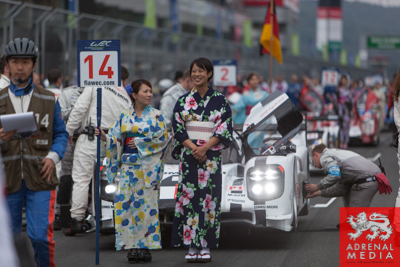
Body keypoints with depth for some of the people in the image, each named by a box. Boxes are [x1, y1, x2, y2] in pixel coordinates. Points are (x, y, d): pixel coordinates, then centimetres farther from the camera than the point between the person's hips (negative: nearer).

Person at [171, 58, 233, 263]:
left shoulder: (220, 100, 4)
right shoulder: (183, 101, 8)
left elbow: (224, 129, -1)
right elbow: (178, 128, 3)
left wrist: (205, 147, -14)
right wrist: (193, 147, -12)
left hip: (211, 155, -2)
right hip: (188, 155, 2)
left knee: (208, 197, -4)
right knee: (189, 197, -2)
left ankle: (206, 247, 0)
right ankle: (191, 247, 2)